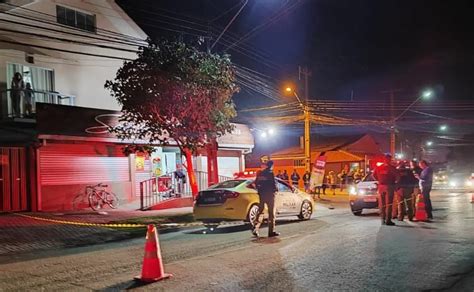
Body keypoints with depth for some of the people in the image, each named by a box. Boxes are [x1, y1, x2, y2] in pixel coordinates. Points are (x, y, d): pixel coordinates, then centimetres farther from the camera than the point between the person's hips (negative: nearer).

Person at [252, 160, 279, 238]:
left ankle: (255, 228, -3)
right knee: (271, 212, 3)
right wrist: (275, 189, 3)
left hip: (261, 194, 6)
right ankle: (271, 231, 5)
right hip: (269, 194, -6)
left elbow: (256, 183, 11)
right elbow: (273, 183, -15)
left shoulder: (259, 173, 9)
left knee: (260, 211, 11)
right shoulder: (270, 173, -11)